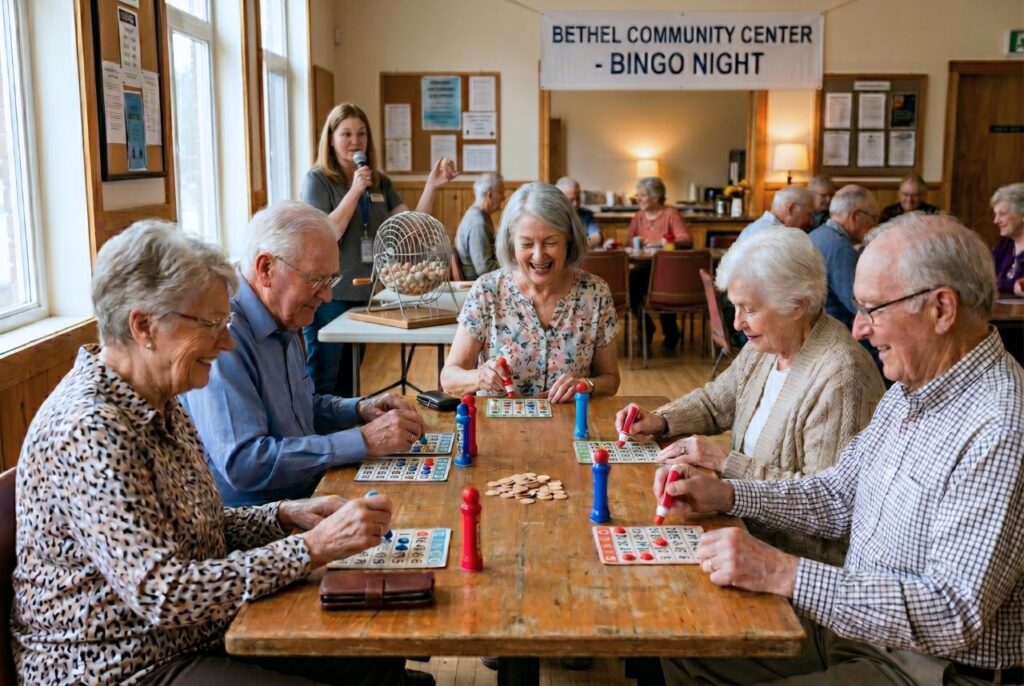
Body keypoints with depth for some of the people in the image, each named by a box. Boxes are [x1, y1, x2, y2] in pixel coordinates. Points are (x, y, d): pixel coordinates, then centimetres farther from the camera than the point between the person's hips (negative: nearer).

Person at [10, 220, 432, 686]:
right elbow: (165, 595, -29)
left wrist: (284, 516, -5)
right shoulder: (90, 430, -25)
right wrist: (314, 547, -27)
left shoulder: (159, 404, 5)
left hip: (197, 634, 9)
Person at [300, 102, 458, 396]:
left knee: (349, 378, 15)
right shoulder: (317, 179, -6)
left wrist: (432, 185, -10)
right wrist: (355, 190, -19)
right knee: (322, 381, -1)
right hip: (330, 295, -6)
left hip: (366, 293, 6)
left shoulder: (380, 182, 10)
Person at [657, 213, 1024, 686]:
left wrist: (784, 574, -32)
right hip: (853, 621, 8)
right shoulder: (910, 391, 4)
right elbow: (839, 496, 12)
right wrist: (726, 495, 0)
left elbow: (955, 613, -30)